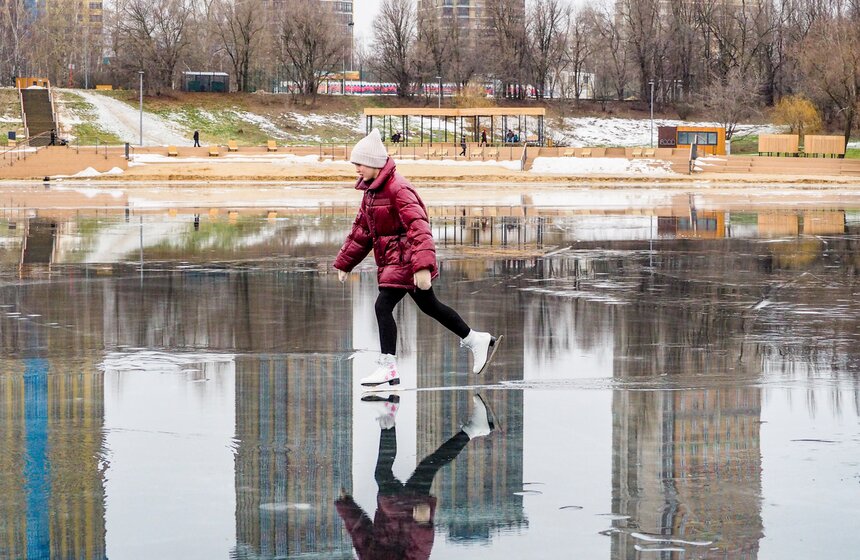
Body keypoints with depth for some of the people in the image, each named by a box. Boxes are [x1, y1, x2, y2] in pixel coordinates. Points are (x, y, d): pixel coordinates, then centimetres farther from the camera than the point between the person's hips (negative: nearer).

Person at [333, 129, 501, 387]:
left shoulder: (398, 189, -20)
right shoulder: (371, 191, 10)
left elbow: (418, 228, -29)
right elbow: (361, 230, 18)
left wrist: (422, 266, -38)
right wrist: (344, 263, 18)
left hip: (404, 259, -10)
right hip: (392, 260, 10)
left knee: (383, 306, -15)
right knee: (429, 305, 19)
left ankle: (388, 367, -10)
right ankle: (476, 341, 32)